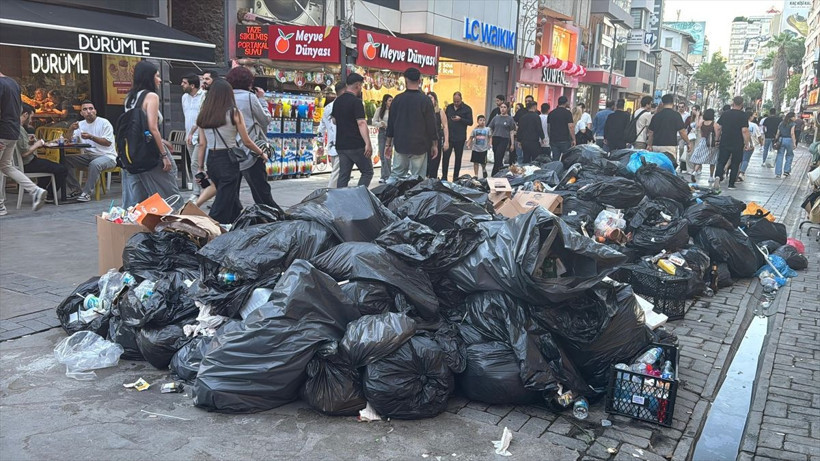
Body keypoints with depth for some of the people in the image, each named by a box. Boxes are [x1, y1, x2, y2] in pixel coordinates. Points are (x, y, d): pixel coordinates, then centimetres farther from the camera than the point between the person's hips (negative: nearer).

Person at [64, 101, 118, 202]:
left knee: (95, 163, -39)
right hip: (88, 156, 6)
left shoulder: (104, 123, -5)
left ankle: (86, 193, -28)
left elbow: (108, 142, -13)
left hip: (106, 156, -6)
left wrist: (91, 137, -22)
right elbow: (70, 140, 7)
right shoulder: (81, 124, 13)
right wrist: (71, 130, -12)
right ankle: (76, 190, -6)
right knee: (66, 160, -12)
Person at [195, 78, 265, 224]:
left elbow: (202, 144, 6)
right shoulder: (234, 113, -8)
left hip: (211, 161, 5)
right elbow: (247, 142, -4)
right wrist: (261, 153, 12)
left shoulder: (203, 115, 5)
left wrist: (200, 168, 12)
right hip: (229, 160, -5)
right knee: (223, 205, -1)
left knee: (232, 201, 20)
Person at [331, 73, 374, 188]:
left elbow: (334, 120, 23)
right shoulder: (356, 101, -12)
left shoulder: (337, 101, 11)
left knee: (343, 175, 9)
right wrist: (368, 144, -23)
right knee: (367, 172, 4)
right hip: (356, 145, -7)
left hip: (341, 145, 7)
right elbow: (361, 123, -20)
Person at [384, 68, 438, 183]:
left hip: (400, 145, 3)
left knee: (395, 175, 10)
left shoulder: (398, 99, 2)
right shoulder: (425, 99, -7)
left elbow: (391, 123, 6)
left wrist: (388, 144, 14)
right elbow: (431, 124, -5)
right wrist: (434, 145, 5)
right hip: (419, 147, -3)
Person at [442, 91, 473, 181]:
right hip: (449, 136, 2)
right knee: (445, 156, -6)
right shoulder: (449, 107, 8)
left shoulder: (467, 109, -1)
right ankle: (444, 176, 1)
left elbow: (470, 122, -4)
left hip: (460, 138, -2)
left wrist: (460, 119, -18)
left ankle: (455, 177, 16)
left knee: (458, 158, 7)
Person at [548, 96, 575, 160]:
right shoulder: (567, 113, -7)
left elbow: (548, 127, 14)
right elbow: (570, 127, -13)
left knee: (554, 160, 5)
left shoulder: (551, 113, 9)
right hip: (565, 140, -5)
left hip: (553, 140, 5)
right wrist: (573, 139, -7)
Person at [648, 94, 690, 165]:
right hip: (670, 146, -4)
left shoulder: (656, 116, 8)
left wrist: (649, 145, 25)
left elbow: (651, 132, 13)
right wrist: (689, 143, 9)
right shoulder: (676, 115, -5)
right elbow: (682, 131, -5)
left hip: (656, 146, 4)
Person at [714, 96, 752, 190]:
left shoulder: (725, 114, 4)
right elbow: (744, 130, -14)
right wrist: (747, 144, -7)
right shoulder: (743, 115, -8)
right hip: (738, 145, -2)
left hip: (724, 143, 2)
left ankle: (718, 176, -23)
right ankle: (731, 184, 11)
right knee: (735, 164, 8)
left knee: (721, 161, 5)